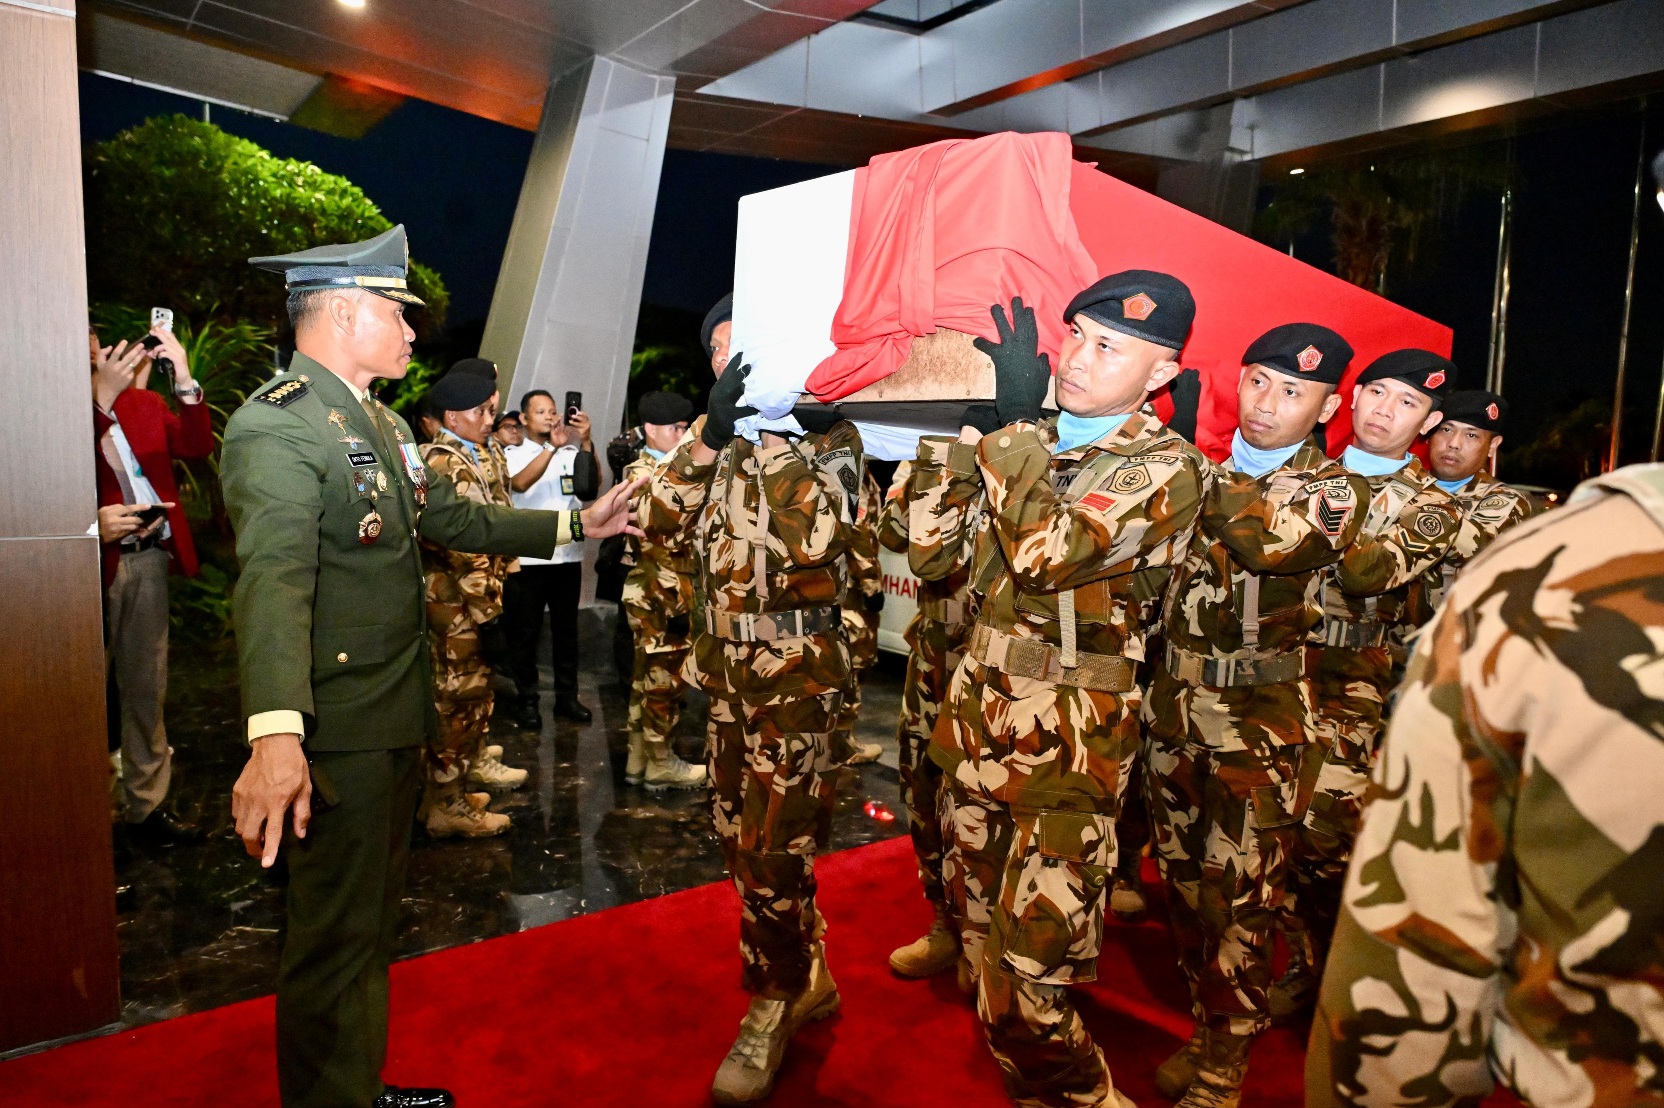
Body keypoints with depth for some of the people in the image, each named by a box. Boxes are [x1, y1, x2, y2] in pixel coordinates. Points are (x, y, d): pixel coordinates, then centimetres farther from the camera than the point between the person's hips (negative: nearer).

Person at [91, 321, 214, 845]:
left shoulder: (143, 401, 11)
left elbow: (196, 447, -1)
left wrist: (184, 380, -12)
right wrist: (102, 397, -22)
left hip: (147, 558, 5)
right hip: (91, 561, -5)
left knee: (146, 688, 12)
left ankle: (147, 804, 23)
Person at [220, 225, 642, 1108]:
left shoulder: (380, 422, 14)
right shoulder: (276, 425, -18)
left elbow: (456, 520, 21)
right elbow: (275, 578, -33)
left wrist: (576, 524, 20)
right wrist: (276, 738, -44)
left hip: (397, 718, 10)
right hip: (336, 732, -10)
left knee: (373, 918, 23)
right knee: (337, 940, 4)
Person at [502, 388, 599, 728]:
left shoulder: (571, 451, 8)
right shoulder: (513, 454, 3)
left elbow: (593, 485, -7)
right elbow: (520, 483, -18)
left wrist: (585, 442, -20)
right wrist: (553, 446, -28)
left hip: (568, 555, 2)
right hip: (528, 557, -2)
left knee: (566, 630, 10)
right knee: (525, 632, 4)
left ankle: (567, 697, 20)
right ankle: (527, 700, 15)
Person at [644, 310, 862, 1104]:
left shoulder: (831, 436, -6)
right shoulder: (719, 443, 11)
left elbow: (816, 539, -23)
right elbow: (660, 519, -5)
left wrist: (776, 435, -22)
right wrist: (711, 434, -16)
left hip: (795, 674, -7)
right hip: (726, 668, 7)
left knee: (771, 847, -3)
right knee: (741, 838, 15)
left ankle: (772, 1008, 19)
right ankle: (808, 979, 34)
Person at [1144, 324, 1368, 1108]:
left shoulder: (1335, 489, -4)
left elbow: (1270, 543, -27)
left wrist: (1206, 478, -19)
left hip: (1257, 725, -4)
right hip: (1172, 709, 5)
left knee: (1237, 901, 4)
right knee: (1183, 884, 15)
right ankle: (1205, 1028, 36)